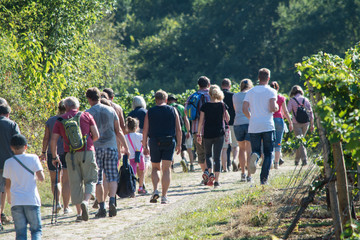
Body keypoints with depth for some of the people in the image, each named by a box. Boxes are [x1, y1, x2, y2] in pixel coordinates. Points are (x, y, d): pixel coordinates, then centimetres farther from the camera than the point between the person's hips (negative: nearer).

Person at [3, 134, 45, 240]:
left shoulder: (8, 163, 5)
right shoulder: (33, 158, -1)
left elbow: (8, 186, 10)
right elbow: (41, 178, -5)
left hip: (16, 203, 1)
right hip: (32, 201, -1)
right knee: (36, 229, 8)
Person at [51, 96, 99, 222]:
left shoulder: (60, 120, 7)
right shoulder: (86, 116, 6)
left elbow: (53, 140, 3)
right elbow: (96, 135, 1)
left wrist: (54, 157, 12)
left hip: (70, 154, 1)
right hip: (87, 152, -1)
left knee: (75, 183, 8)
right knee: (90, 180, 7)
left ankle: (79, 213, 6)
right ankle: (85, 201, -19)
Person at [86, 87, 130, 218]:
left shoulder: (88, 113, -4)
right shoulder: (111, 110, 6)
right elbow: (118, 131, 10)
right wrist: (126, 147, 18)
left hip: (95, 148, -2)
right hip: (111, 147, 2)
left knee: (97, 179, 3)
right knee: (112, 177, 5)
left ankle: (102, 207, 0)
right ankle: (112, 200, -16)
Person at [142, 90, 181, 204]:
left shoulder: (150, 112, 4)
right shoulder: (173, 110, 5)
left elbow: (145, 131, 1)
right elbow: (178, 129, 4)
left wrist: (145, 146, 7)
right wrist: (178, 144, 10)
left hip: (154, 142, 0)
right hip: (169, 142, 0)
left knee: (155, 168, 15)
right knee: (166, 169, 3)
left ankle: (155, 190, -4)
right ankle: (164, 196, -1)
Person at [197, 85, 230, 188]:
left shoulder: (205, 106, -4)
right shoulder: (222, 105, -2)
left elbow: (201, 121, -3)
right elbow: (227, 119, 7)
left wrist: (198, 134, 4)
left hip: (207, 134, 0)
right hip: (219, 134, 0)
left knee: (208, 154, 18)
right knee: (217, 157, 5)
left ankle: (209, 171, -8)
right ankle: (216, 180, -1)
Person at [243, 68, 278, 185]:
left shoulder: (250, 92, 8)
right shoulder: (271, 91, -2)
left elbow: (244, 109, 0)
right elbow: (272, 108, -14)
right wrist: (276, 107, 9)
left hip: (253, 126, 2)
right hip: (268, 126, -2)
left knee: (256, 150, 11)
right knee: (268, 153, 8)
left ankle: (255, 156, -27)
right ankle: (264, 179, -1)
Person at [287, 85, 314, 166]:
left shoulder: (292, 100, -1)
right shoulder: (306, 100, 8)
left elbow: (287, 111, -9)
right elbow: (311, 112, 5)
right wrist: (312, 124, 9)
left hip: (296, 123, -4)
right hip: (305, 123, 4)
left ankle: (304, 159, -18)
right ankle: (297, 160, 22)